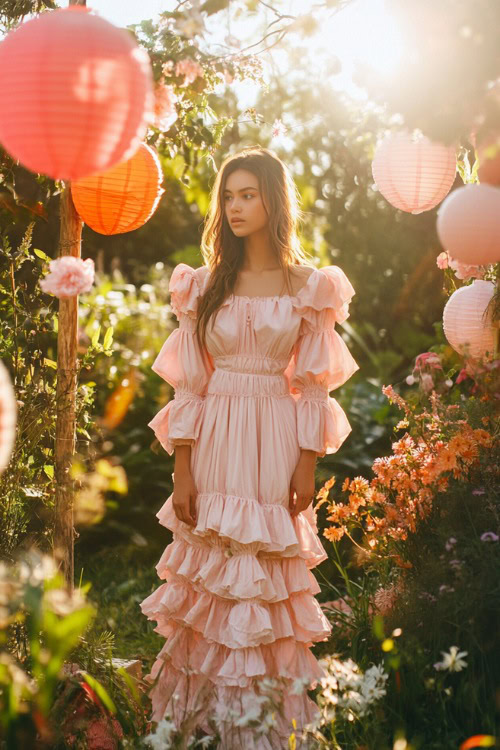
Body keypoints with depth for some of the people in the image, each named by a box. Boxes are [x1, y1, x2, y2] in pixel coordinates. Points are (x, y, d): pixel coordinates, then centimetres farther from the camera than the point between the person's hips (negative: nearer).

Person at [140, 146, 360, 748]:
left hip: (275, 445, -1)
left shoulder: (308, 286, 2)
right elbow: (189, 385, 3)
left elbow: (312, 387, 1)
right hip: (215, 442, 2)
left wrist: (306, 467, -5)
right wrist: (182, 471, -1)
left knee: (268, 577, 2)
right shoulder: (205, 285, 5)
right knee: (210, 573, 5)